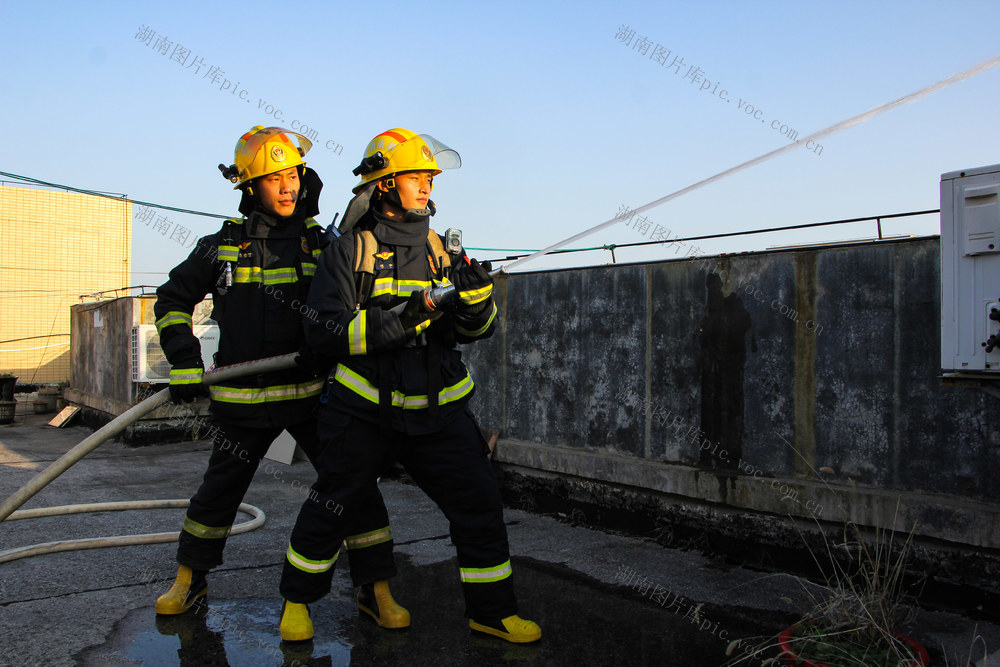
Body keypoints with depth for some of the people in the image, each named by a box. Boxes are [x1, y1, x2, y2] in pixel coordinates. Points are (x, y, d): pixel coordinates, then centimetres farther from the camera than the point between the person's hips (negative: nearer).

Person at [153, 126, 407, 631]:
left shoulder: (321, 244, 1)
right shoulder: (222, 246, 1)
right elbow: (172, 301, 10)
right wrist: (184, 363, -1)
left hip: (312, 391, 0)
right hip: (242, 399, 1)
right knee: (220, 488, 13)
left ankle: (375, 589, 8)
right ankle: (189, 579, 36)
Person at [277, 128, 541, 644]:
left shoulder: (441, 251, 8)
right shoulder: (349, 251, -6)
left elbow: (474, 331, 9)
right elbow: (323, 331, -15)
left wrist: (476, 300, -15)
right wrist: (400, 320, -26)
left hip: (438, 412, 4)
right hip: (363, 412, -3)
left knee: (480, 506, 2)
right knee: (332, 510, 8)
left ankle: (492, 611, 19)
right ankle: (297, 600, 33)